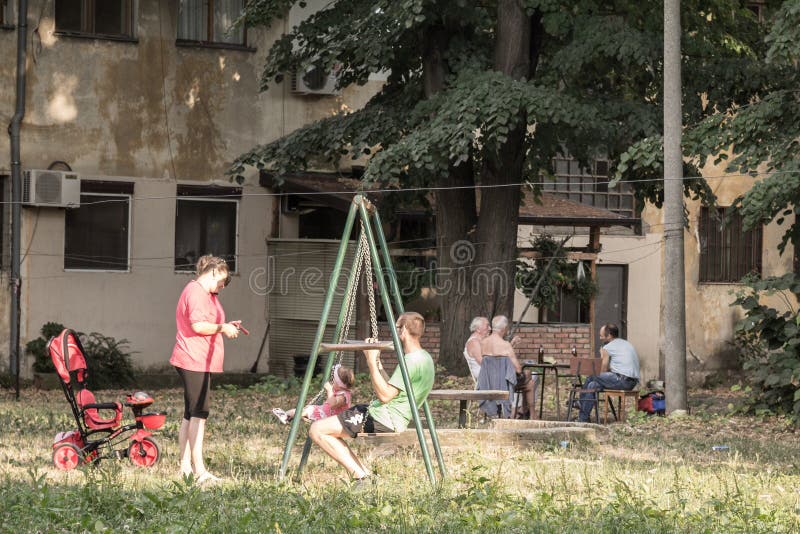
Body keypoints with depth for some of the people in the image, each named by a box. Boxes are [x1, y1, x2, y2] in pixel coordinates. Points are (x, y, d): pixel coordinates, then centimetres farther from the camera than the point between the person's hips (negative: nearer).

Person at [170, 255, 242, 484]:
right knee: (198, 413, -12)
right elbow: (198, 326, -22)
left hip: (199, 361, 11)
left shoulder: (205, 293, 21)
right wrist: (222, 328, -11)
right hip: (194, 361, -11)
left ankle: (186, 466, 15)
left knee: (191, 414, 12)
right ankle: (199, 470, -15)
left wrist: (225, 326, 15)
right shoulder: (196, 292, -13)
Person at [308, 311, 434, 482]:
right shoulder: (423, 357, 14)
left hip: (383, 422, -11)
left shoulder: (413, 361, -18)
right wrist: (377, 361, 15)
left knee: (317, 430, -11)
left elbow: (385, 395, -21)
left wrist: (372, 361, -16)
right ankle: (363, 472, 8)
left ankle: (360, 475, -12)